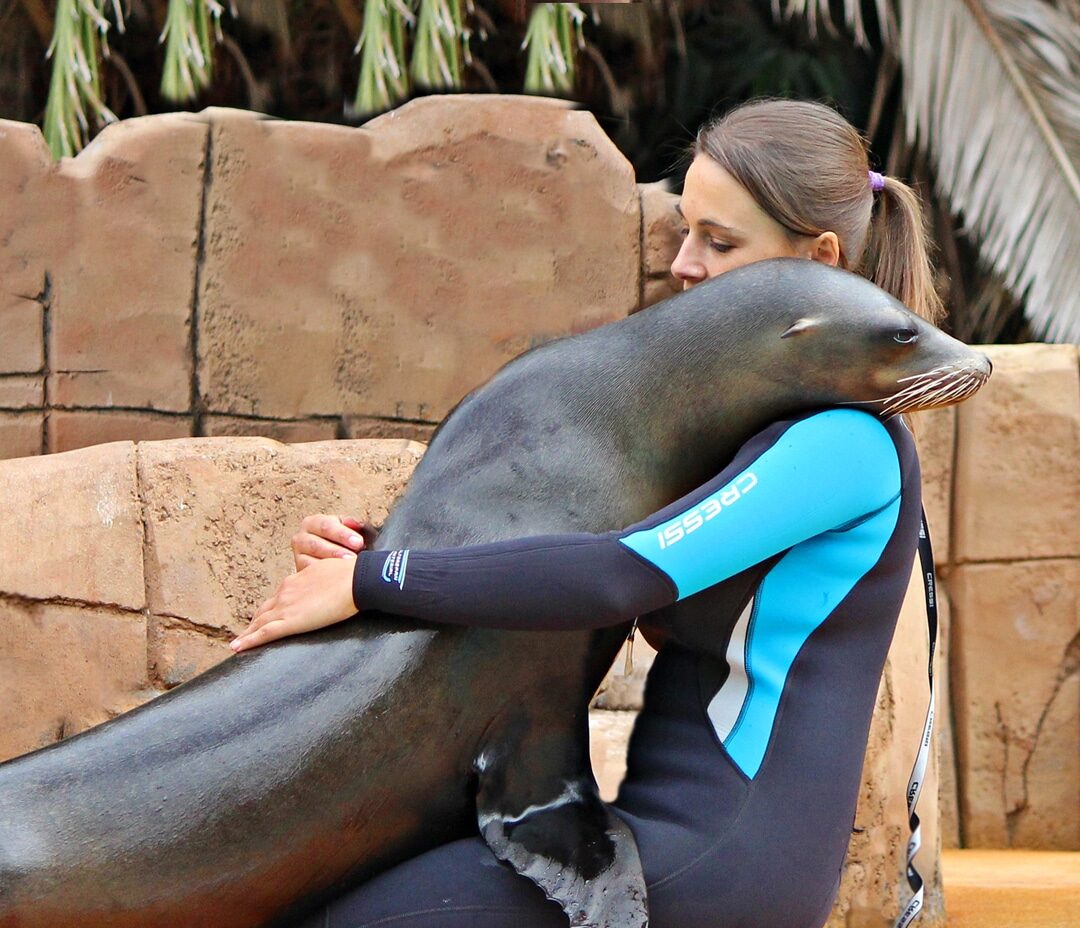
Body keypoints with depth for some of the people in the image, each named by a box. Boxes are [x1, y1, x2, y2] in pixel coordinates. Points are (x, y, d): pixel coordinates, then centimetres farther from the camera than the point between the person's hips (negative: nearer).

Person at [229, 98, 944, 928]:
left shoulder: (851, 441, -13)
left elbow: (620, 577, -23)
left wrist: (369, 583, -18)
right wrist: (364, 550, 1)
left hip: (718, 857, -10)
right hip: (681, 828, 10)